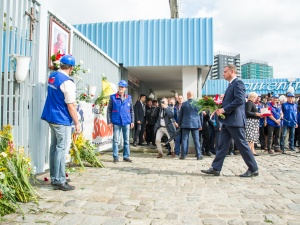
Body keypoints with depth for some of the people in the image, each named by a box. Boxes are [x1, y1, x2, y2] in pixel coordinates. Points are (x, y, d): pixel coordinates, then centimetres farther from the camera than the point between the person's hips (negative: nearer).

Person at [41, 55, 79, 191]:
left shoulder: (52, 76, 8)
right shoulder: (67, 82, -18)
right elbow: (71, 105, -18)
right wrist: (77, 123, -12)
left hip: (51, 116, 9)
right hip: (62, 119, -9)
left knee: (54, 147, 13)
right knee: (62, 149, -3)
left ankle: (54, 178, 21)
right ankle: (59, 181, 2)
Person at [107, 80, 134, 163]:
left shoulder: (129, 98, 7)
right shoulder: (113, 97, 0)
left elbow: (131, 110, 12)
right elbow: (109, 110, 1)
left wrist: (132, 121, 7)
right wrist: (109, 122, -5)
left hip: (126, 122, 3)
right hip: (116, 122, -2)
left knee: (126, 140, 9)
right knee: (115, 140, 1)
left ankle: (126, 156, 19)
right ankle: (115, 157, 10)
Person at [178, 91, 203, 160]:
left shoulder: (184, 104, -1)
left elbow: (180, 115, 5)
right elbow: (200, 115, 5)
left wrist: (179, 124, 16)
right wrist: (200, 125, 12)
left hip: (185, 124, 0)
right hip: (195, 124, 1)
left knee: (184, 139, 4)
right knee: (196, 140, 4)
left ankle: (183, 155, 5)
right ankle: (199, 155, 6)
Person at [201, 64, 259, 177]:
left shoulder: (238, 83, -11)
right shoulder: (231, 85, 18)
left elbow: (239, 100, -22)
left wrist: (224, 109, -19)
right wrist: (221, 108, 6)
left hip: (234, 120, -10)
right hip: (227, 121, 10)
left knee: (242, 145, -1)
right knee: (222, 145, 9)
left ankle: (253, 169, 13)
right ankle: (216, 168, 13)